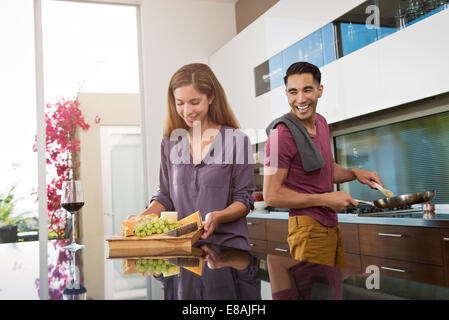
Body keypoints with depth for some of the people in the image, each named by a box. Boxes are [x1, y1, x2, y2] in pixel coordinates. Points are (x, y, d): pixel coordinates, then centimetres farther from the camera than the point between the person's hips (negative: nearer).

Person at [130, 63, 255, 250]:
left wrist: (217, 216, -18)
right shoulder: (170, 142, 13)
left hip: (226, 244, -3)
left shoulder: (237, 140, 0)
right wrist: (144, 216, -1)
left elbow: (244, 201, 1)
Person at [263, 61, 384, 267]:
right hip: (308, 228, -8)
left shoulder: (321, 122, 9)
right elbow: (271, 195, -18)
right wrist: (326, 199, -17)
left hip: (332, 225, 8)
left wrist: (355, 173, 4)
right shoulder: (282, 134, -18)